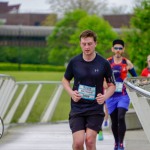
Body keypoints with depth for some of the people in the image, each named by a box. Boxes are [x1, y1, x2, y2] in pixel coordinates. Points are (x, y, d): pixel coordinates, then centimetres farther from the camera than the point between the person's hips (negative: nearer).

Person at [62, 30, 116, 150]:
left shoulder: (104, 63, -5)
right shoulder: (74, 62, -1)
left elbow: (112, 85, 6)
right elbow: (65, 80, 14)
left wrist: (105, 96, -14)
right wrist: (71, 92, -5)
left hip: (96, 109, -1)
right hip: (77, 107, 1)